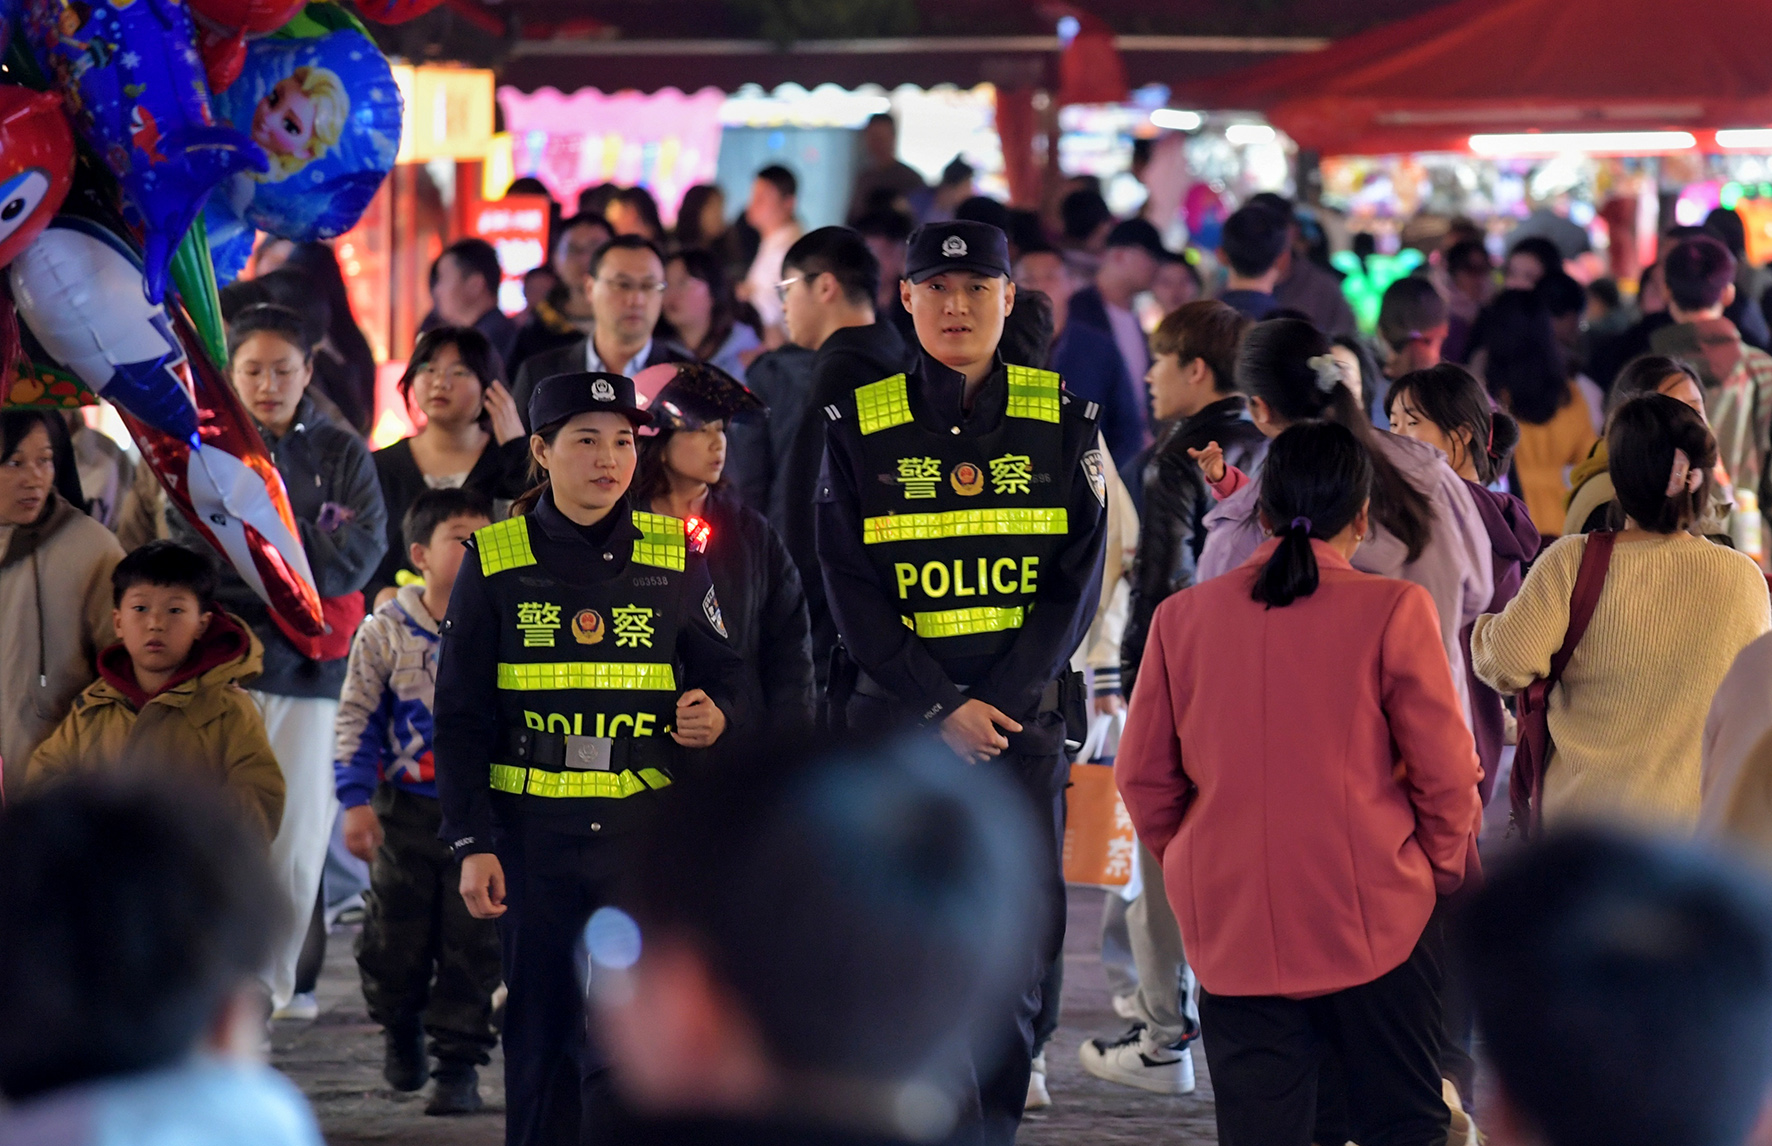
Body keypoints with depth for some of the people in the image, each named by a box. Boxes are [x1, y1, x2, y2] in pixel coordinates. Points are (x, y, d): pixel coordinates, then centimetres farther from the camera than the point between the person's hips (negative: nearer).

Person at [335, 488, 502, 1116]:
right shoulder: (385, 631, -3)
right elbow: (356, 717, 1)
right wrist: (356, 800, -6)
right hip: (407, 810, 0)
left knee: (474, 941, -1)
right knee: (396, 936, 9)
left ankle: (459, 1060, 8)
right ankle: (401, 1029, 36)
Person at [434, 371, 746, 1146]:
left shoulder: (674, 559, 7)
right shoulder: (494, 564, 3)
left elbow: (724, 671, 16)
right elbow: (460, 717, 3)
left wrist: (717, 715, -8)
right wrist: (472, 844, -4)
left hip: (645, 831, 0)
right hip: (534, 834, 0)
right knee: (541, 1033, 5)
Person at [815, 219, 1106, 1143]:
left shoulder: (1062, 422, 6)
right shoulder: (858, 425, 3)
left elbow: (1078, 579, 2)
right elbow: (850, 589, -2)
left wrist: (1006, 700, -11)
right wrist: (943, 708, -12)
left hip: (1026, 714, 1)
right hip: (896, 715, -1)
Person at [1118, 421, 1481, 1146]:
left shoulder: (1182, 617, 2)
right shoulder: (1393, 612, -8)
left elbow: (1142, 777, 7)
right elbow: (1445, 773, -5)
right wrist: (1447, 870, 12)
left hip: (1234, 924, 3)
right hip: (1373, 918, -3)